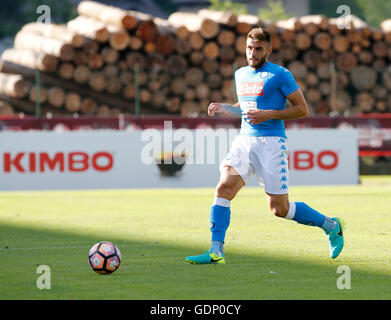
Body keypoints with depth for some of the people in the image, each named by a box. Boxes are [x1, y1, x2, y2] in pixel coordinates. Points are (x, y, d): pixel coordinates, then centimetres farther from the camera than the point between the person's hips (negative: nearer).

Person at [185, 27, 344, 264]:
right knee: (224, 189, -16)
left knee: (279, 208, -2)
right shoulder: (241, 74, 15)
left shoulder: (279, 75, -5)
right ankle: (216, 252, -16)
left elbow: (302, 109, -6)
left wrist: (267, 115, -15)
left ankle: (330, 225, 20)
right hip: (244, 140, 6)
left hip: (271, 142, -6)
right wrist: (223, 108, 9)